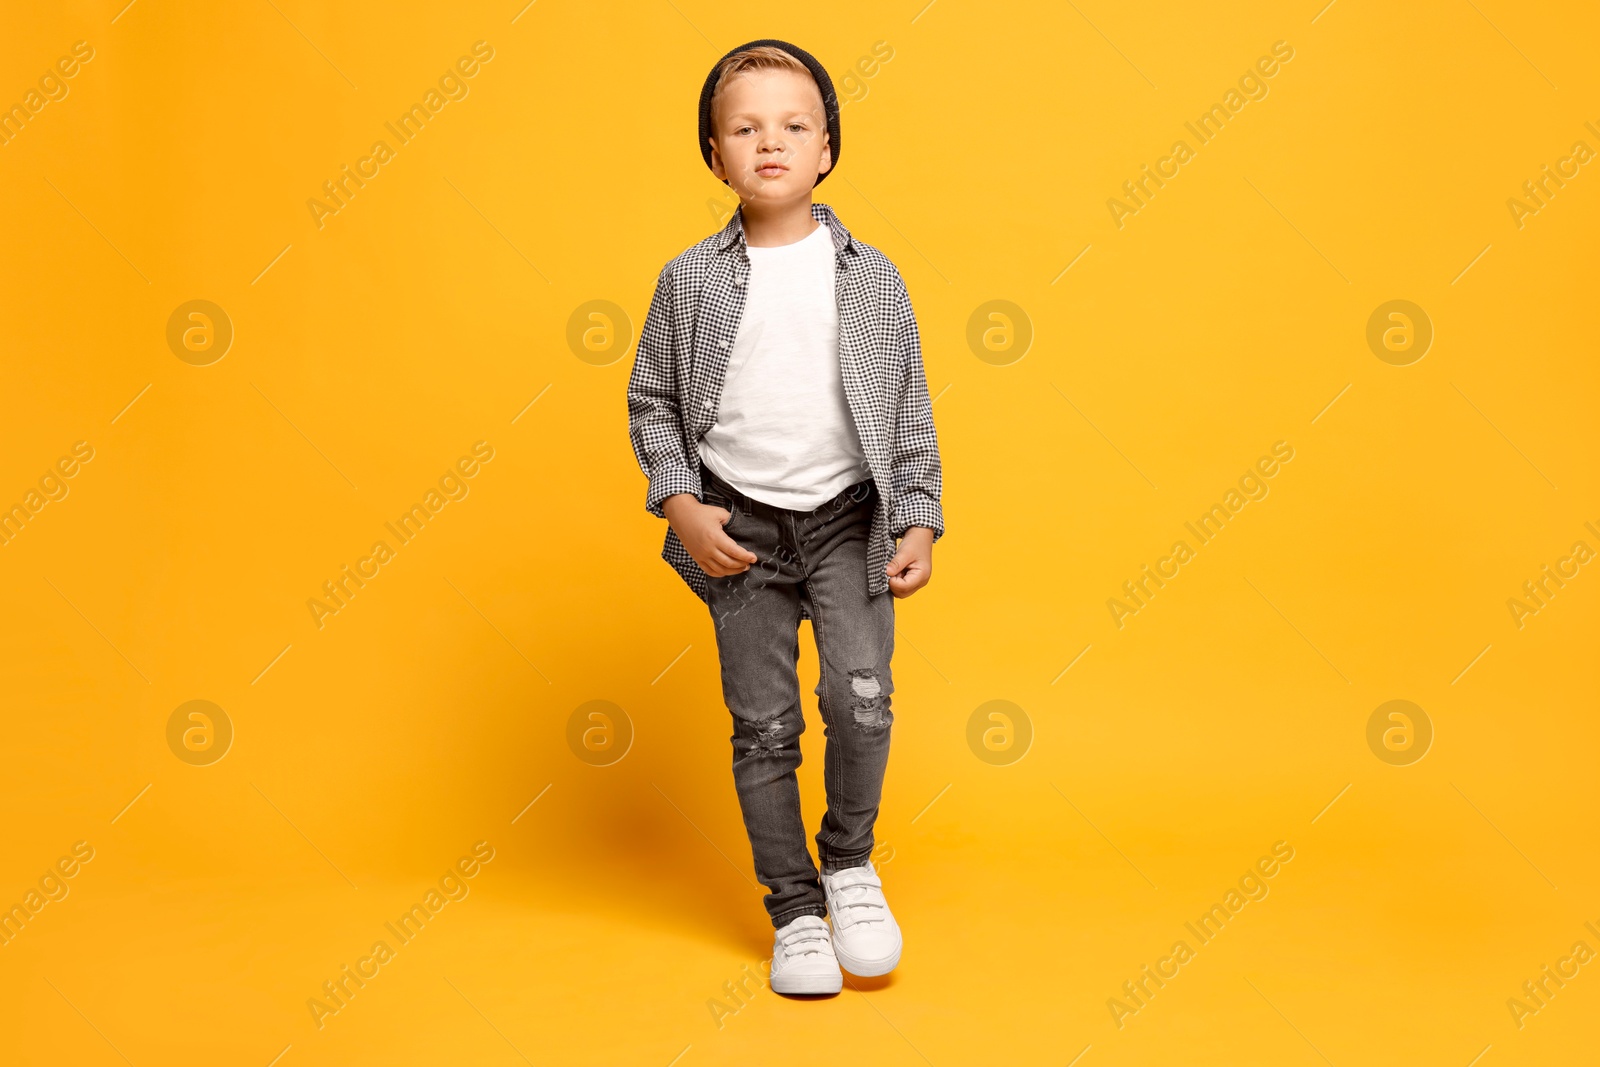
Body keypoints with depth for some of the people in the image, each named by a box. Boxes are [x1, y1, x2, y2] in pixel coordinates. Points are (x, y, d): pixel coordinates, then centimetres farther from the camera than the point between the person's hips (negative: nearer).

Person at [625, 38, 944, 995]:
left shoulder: (872, 276, -1)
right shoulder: (690, 280, -2)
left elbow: (910, 409, 4)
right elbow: (651, 402, 6)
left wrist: (920, 522, -2)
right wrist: (681, 505, -6)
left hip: (848, 518, 0)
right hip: (739, 526, 1)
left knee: (862, 696, -16)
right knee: (764, 725, 5)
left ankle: (850, 861, 13)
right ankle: (796, 909, 22)